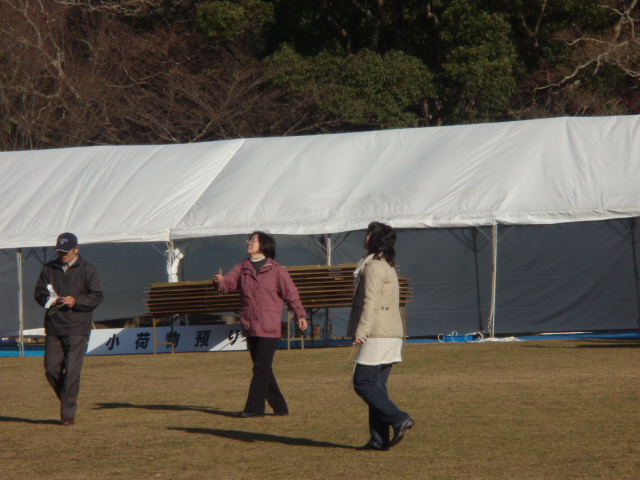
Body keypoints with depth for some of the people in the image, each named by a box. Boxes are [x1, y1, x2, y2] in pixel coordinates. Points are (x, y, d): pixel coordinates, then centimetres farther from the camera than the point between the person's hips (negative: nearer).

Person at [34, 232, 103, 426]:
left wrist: (76, 301, -16)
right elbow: (38, 292, 14)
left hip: (77, 329, -4)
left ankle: (68, 413, -5)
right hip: (53, 327, 4)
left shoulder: (87, 270, 1)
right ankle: (67, 401, 24)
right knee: (51, 369, 1)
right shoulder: (49, 269, 12)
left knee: (72, 371, -10)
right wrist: (47, 299, -8)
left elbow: (97, 297, -2)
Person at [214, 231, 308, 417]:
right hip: (250, 326, 5)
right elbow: (230, 282, -3)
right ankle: (279, 407, 18)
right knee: (262, 369, 9)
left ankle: (254, 407, -8)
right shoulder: (242, 268, 11)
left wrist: (300, 314, -10)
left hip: (269, 328, -5)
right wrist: (221, 281, -26)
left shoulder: (276, 270, -1)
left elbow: (291, 293, -1)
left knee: (261, 368, -10)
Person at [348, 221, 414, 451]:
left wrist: (361, 331, -23)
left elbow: (370, 302, -20)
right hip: (391, 335, 9)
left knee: (363, 383, -7)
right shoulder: (388, 266, 19)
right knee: (377, 385, 9)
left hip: (378, 335, -9)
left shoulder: (373, 267, -12)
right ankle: (379, 439, 6)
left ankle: (399, 419, -14)